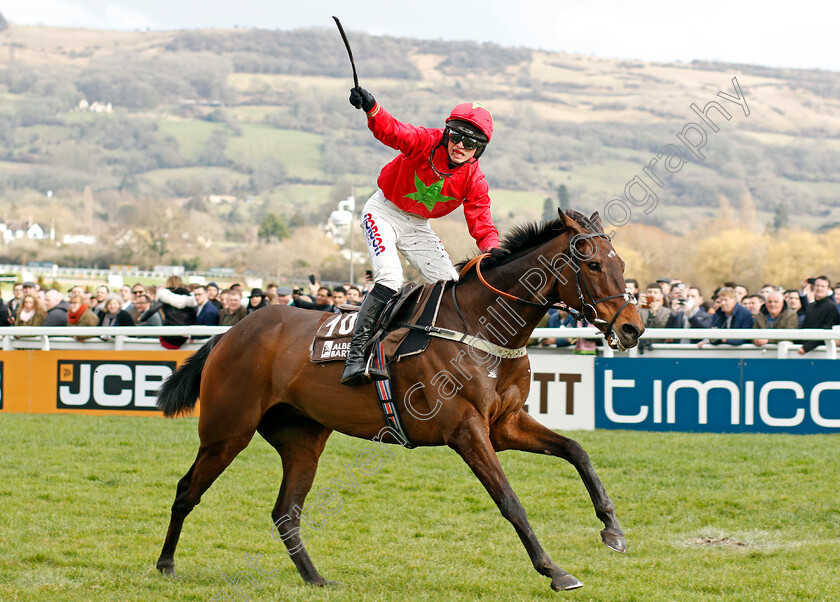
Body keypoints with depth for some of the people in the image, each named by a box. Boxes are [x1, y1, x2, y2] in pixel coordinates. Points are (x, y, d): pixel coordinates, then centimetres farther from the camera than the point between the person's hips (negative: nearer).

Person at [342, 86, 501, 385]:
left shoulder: (474, 182, -11)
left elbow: (481, 223, -16)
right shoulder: (426, 142, -22)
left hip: (417, 226, 5)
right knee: (390, 278, -26)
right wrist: (371, 108, -61)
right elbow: (391, 131, -39)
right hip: (383, 212, -5)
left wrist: (493, 249, -39)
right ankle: (356, 357, -29)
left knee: (453, 288, 0)